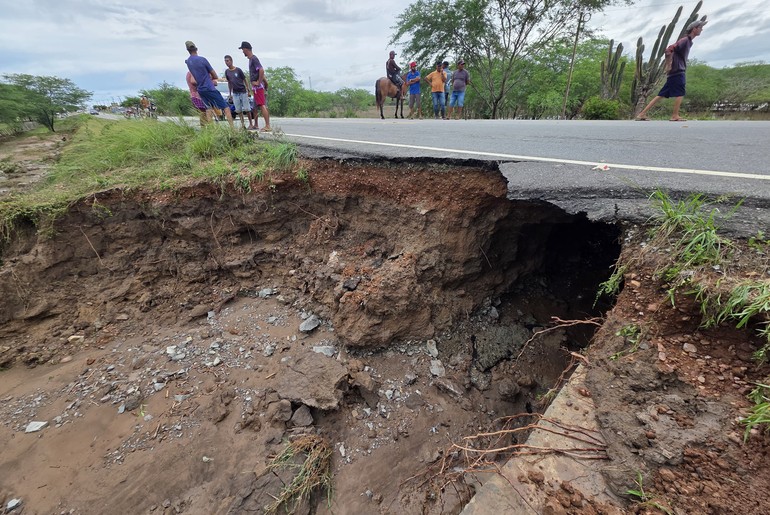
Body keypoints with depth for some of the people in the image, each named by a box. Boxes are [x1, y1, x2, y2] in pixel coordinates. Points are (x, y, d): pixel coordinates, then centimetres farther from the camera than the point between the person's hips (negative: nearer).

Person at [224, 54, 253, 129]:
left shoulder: (238, 70, -5)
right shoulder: (227, 72, 7)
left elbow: (245, 80, -1)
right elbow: (229, 83, 13)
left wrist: (249, 91, -5)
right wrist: (230, 94, 12)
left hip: (243, 92, -4)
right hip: (235, 93, 4)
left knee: (247, 108, -4)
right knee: (238, 110, 0)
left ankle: (251, 124, 3)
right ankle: (242, 124, 5)